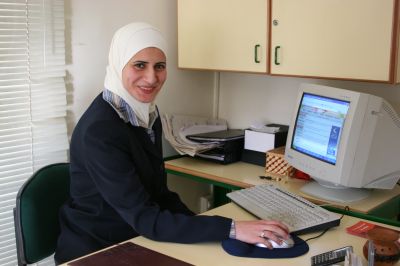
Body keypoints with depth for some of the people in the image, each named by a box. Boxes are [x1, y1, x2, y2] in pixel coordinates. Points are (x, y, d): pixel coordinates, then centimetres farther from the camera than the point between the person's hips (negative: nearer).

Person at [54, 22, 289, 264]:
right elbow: (145, 219, -25)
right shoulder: (99, 130, -23)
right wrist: (231, 228, -29)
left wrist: (203, 228, -6)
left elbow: (157, 192, 6)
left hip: (137, 243, 7)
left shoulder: (147, 113, 1)